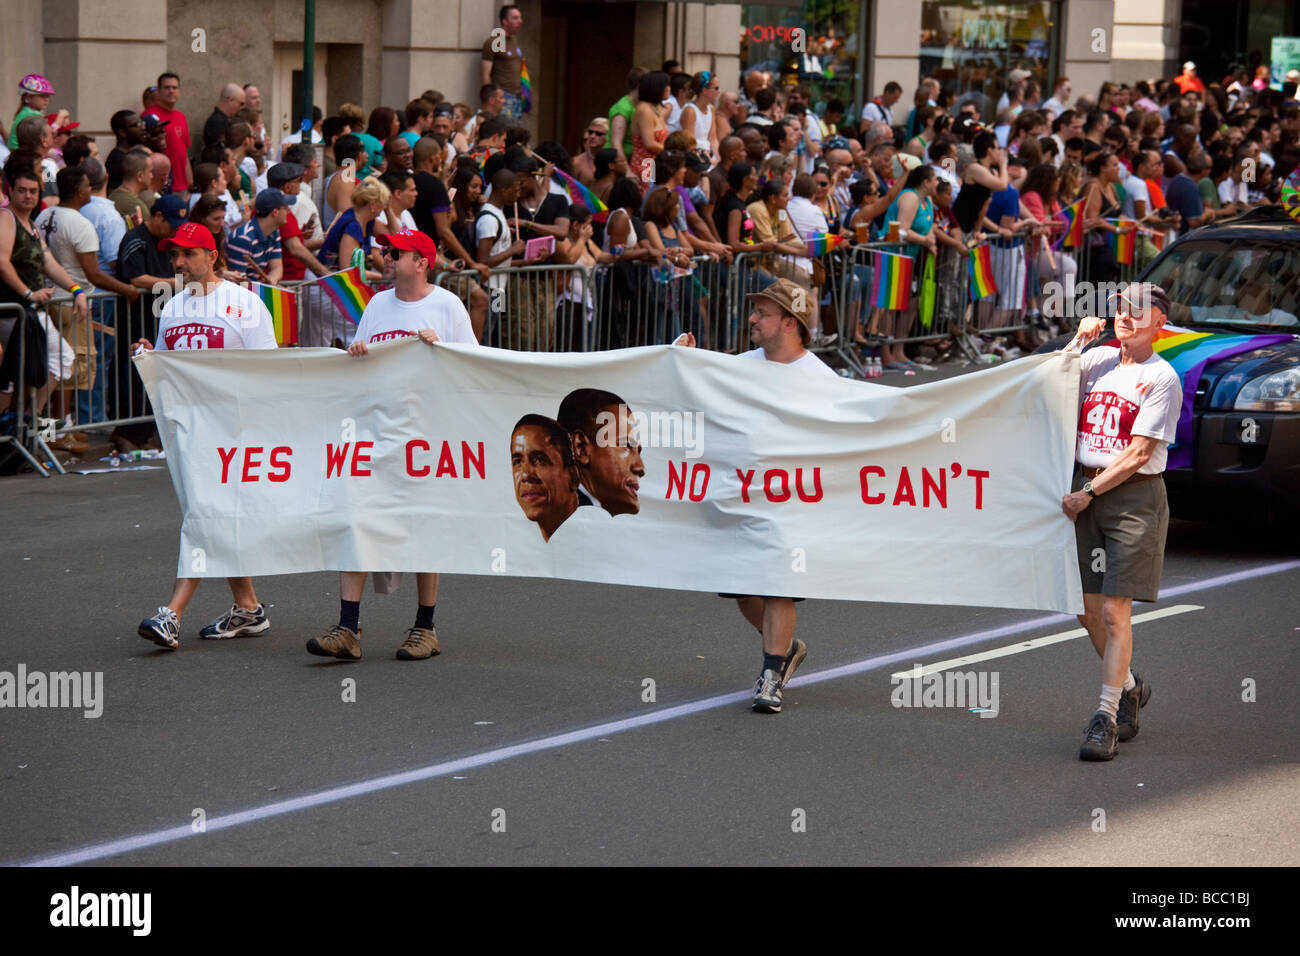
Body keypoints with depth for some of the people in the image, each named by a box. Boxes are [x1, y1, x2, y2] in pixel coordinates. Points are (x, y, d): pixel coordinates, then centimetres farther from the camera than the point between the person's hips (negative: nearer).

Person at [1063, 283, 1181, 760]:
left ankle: (1106, 716, -6)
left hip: (1135, 494, -6)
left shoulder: (1161, 378, -6)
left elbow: (1139, 453, -11)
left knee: (1114, 610, -9)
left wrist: (1088, 493, -13)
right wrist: (1078, 341, 3)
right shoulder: (1097, 360, 11)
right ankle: (1129, 688, 31)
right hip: (1085, 491, 6)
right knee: (1087, 609, 8)